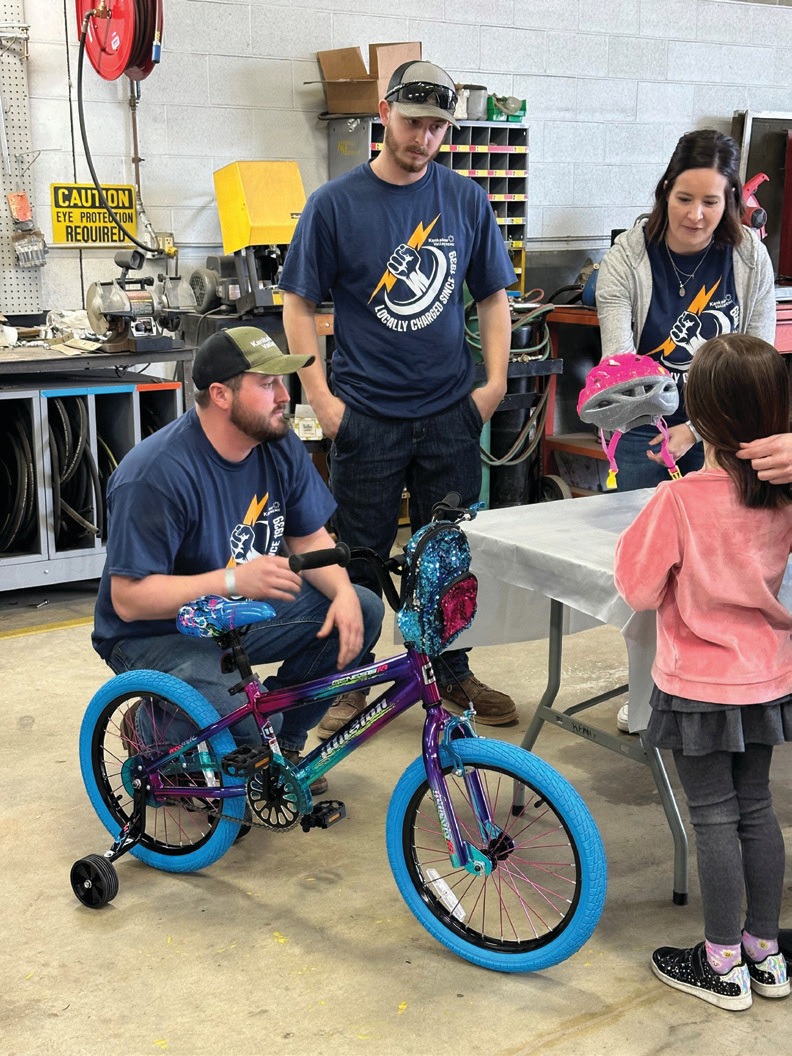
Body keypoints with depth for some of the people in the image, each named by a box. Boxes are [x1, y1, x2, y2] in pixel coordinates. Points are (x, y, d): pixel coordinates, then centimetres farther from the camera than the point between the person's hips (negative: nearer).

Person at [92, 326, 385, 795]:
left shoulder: (279, 445, -5)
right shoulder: (156, 474, -28)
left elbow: (311, 537, 4)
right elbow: (129, 600, -28)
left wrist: (343, 593, -17)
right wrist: (234, 581, -38)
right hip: (159, 633, -7)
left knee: (362, 611, -8)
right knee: (247, 718, -32)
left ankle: (284, 739, 10)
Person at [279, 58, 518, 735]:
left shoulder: (466, 200, 5)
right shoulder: (335, 204, -2)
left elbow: (493, 296, 12)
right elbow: (300, 306, 0)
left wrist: (496, 380, 1)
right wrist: (321, 397, -8)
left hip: (451, 412, 2)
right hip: (366, 416, -2)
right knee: (359, 554, 6)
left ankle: (453, 673, 27)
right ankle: (349, 682, 21)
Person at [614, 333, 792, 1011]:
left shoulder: (680, 501, -23)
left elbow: (640, 590, -15)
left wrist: (637, 536, 0)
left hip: (700, 687, -5)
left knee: (715, 817, 6)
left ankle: (724, 966, 19)